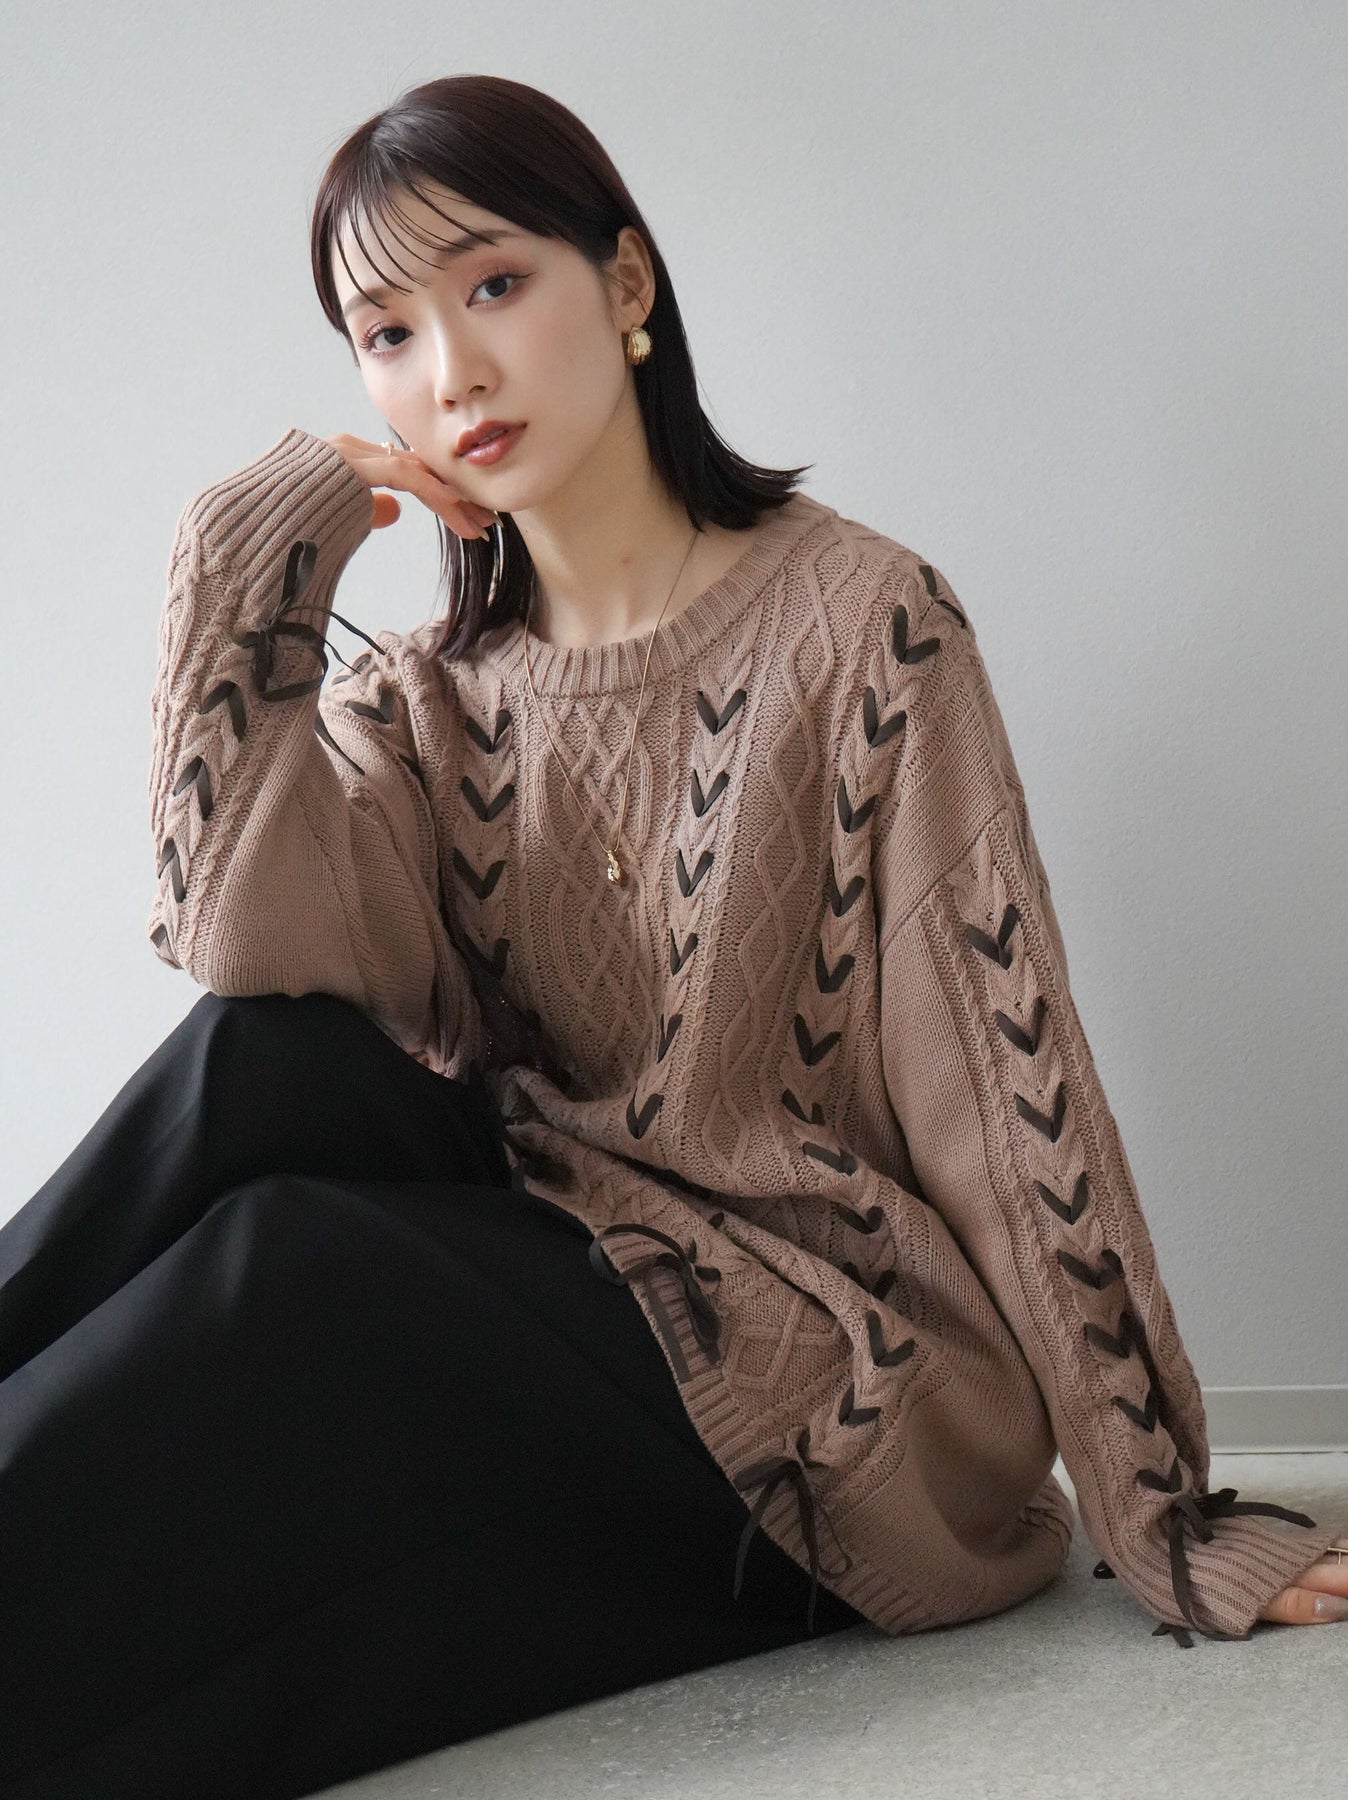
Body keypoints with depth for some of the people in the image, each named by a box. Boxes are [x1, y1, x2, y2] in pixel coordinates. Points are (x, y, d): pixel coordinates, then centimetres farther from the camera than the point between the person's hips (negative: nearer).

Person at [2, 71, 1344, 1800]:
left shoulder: (855, 620, -7)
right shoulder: (425, 701, 8)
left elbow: (1001, 1076, -11)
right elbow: (262, 950, -13)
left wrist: (1167, 1525, -9)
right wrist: (259, 554, -10)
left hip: (827, 1369, -4)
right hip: (544, 1290, 4)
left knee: (284, 1259, -28)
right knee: (264, 1056, -22)